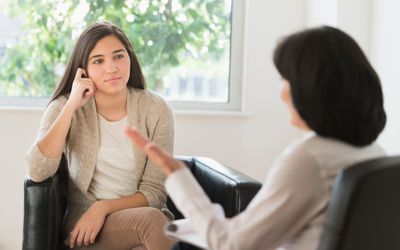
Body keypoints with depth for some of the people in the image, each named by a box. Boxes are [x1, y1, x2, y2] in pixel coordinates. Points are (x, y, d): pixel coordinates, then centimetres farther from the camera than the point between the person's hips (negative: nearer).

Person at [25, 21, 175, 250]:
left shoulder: (156, 110, -4)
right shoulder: (65, 107, -3)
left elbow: (155, 192, -3)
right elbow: (37, 173, -19)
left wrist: (104, 207, -18)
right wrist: (72, 106, -19)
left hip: (142, 215, 2)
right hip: (84, 219, -2)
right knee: (150, 220, -32)